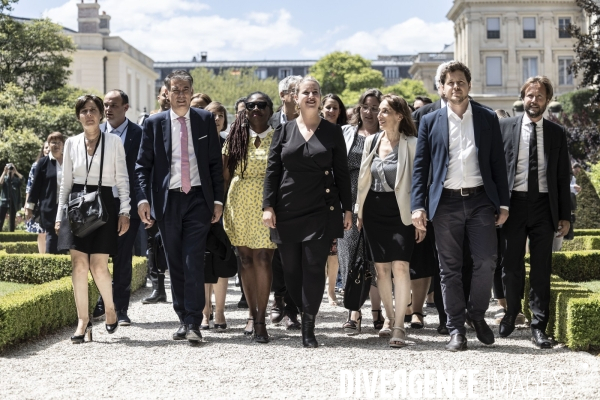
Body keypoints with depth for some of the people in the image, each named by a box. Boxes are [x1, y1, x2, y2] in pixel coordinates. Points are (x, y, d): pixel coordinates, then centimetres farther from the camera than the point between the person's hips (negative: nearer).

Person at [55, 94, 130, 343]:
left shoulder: (114, 142, 3)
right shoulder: (71, 144, 10)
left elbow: (122, 180, 3)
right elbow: (66, 182, 14)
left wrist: (124, 211, -5)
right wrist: (60, 215, 11)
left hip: (104, 205, -2)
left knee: (98, 266, -8)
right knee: (79, 265, -4)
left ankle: (110, 309, 17)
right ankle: (83, 321, 2)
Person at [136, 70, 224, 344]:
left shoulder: (205, 120, 5)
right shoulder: (154, 123, 4)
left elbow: (215, 163, 7)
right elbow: (143, 165, 4)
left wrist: (218, 199, 0)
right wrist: (142, 198, -9)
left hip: (198, 199, -1)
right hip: (167, 200, 1)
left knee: (194, 262, -9)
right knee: (175, 264, 8)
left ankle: (193, 323, -6)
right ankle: (183, 319, 19)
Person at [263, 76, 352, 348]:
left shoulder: (332, 132, 6)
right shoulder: (284, 131, 8)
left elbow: (342, 173, 7)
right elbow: (272, 170, 6)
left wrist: (347, 209, 3)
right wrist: (268, 206, -3)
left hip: (321, 210, -2)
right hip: (288, 211, 2)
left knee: (313, 267, -8)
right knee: (291, 270, 4)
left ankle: (308, 328, -3)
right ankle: (300, 314, 23)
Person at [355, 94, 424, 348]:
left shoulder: (411, 144, -6)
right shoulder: (371, 141, 9)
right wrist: (359, 210, 14)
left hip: (400, 211, -5)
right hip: (374, 210, 5)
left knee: (400, 266, -12)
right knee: (381, 268, 8)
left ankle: (399, 326, -10)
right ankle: (389, 317, 22)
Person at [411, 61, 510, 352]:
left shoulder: (487, 119, 8)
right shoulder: (430, 121, 6)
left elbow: (498, 162, 8)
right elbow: (420, 166, 4)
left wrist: (503, 203, 2)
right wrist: (418, 206, -5)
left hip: (481, 200, 0)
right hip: (446, 203, 0)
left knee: (486, 262, -5)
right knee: (450, 268, 3)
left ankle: (477, 314, 19)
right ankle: (456, 329, 11)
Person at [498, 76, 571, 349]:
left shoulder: (557, 133, 8)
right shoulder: (505, 127, 3)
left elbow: (563, 177, 9)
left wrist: (565, 215, 3)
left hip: (544, 206, 1)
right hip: (514, 203, -1)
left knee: (542, 269, 2)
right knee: (511, 265, 8)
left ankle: (538, 327, 9)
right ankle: (511, 314, 29)